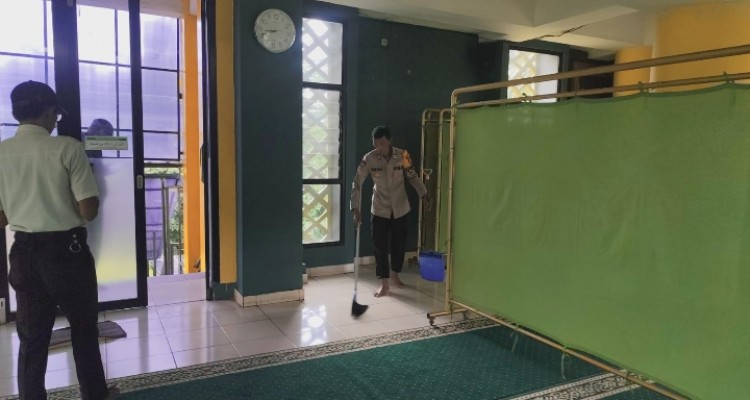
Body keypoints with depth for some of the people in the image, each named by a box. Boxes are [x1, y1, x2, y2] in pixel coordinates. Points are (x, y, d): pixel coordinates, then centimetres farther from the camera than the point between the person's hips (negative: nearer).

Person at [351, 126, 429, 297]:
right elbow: (357, 184, -12)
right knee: (380, 246, 1)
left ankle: (394, 274, 35)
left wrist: (423, 194, -4)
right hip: (380, 210, -1)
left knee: (399, 244, 11)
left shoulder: (403, 155, -11)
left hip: (401, 209, 1)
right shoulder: (369, 159, -14)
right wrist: (355, 209, -19)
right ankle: (384, 283, 13)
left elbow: (412, 176, 4)